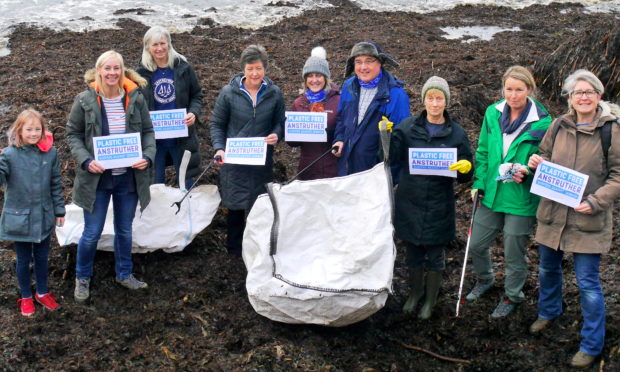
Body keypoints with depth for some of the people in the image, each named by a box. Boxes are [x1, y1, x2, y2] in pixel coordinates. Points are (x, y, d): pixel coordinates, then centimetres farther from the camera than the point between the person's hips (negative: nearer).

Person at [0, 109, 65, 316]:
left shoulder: (50, 152, -6)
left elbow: (55, 184, 3)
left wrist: (59, 210, 7)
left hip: (44, 217, 2)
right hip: (19, 218, -2)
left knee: (42, 257, 18)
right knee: (23, 259, 13)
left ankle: (42, 292, 38)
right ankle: (26, 297, 32)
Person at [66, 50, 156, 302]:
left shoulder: (136, 98, -5)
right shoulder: (85, 100, -9)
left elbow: (148, 131, 3)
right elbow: (73, 133, -2)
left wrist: (148, 156, -14)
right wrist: (86, 160, -17)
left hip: (128, 176, 2)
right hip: (97, 177, -2)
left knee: (124, 230, 18)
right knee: (92, 233, 5)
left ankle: (124, 274, 38)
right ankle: (82, 278, 28)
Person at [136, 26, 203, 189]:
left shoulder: (183, 67, -1)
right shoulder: (142, 72, 1)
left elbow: (196, 95, 8)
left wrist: (194, 113, -11)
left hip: (181, 135, 0)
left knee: (186, 182, 8)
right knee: (155, 183, 10)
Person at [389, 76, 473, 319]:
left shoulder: (457, 133, -2)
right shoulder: (408, 127, 0)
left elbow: (465, 176, 0)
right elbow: (392, 157, -6)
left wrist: (466, 167, -23)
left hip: (439, 206, -1)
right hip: (409, 202, 1)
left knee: (435, 256, 11)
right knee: (413, 253, 15)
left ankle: (430, 300, 31)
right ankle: (414, 293, 37)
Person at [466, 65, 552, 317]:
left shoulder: (542, 123, -13)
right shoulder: (492, 113, 0)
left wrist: (528, 174, -22)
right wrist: (479, 182, 2)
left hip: (521, 199, -4)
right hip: (491, 194, 4)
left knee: (514, 254, 9)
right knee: (476, 244, 16)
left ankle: (512, 296, 35)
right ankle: (485, 279, 47)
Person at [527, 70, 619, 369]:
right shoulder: (559, 125, 2)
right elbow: (545, 156, 16)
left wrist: (596, 201, -20)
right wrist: (537, 162, -7)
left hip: (588, 219, -5)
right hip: (552, 212, 5)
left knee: (587, 282, 1)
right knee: (548, 268, 22)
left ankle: (592, 345, 17)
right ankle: (548, 311, 50)